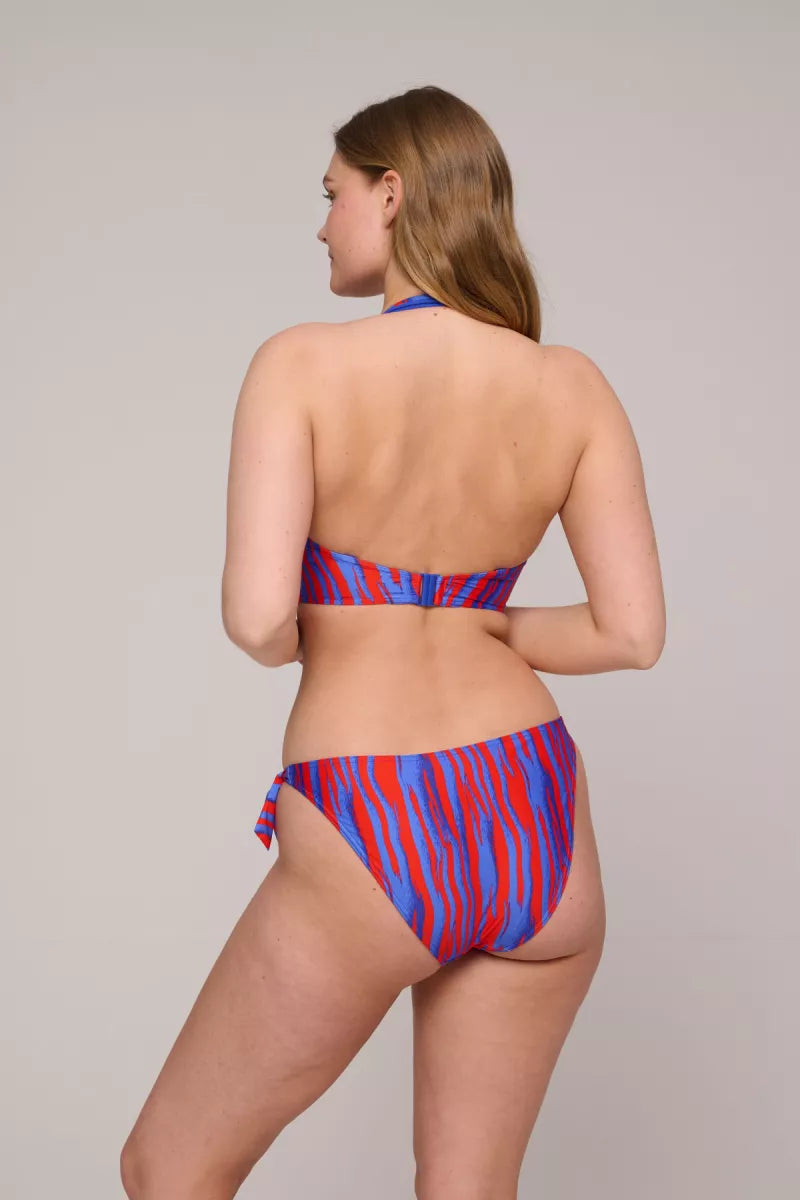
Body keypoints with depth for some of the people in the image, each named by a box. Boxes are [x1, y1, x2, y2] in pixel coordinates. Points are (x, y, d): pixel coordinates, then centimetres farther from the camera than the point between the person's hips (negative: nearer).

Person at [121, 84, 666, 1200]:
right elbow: (634, 632, -1)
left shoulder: (302, 364, -11)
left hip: (369, 857, -4)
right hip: (538, 833, 5)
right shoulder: (574, 385, 0)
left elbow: (256, 618, -19)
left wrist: (299, 638, 5)